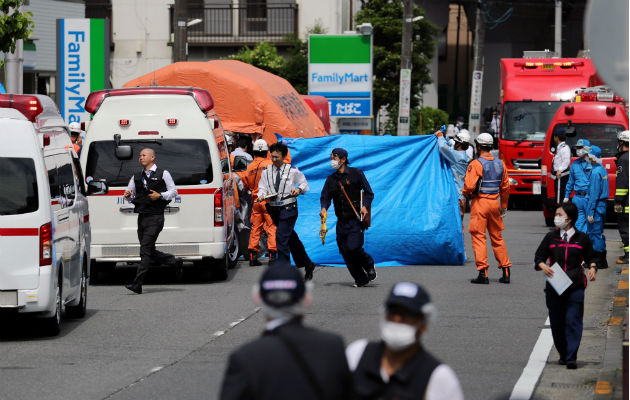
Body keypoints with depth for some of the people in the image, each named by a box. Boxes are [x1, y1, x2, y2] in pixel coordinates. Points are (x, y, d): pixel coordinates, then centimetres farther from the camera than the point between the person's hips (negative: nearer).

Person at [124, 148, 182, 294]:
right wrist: (128, 195, -3)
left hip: (155, 217, -7)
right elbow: (130, 193, 21)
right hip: (141, 217, 7)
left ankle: (137, 284, -16)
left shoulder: (163, 174, 3)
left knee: (145, 250, -13)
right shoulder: (136, 177, 17)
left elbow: (173, 191, 4)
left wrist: (160, 196, -12)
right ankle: (175, 262, 29)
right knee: (150, 252, 9)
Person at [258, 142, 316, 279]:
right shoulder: (266, 171, 7)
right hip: (274, 209, 5)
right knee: (291, 238, 15)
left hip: (289, 208, -5)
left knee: (281, 237, -17)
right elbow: (262, 187, 8)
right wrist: (262, 195, -12)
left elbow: (304, 182, 11)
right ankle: (307, 265, 29)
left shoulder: (292, 170, -1)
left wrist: (299, 189, -8)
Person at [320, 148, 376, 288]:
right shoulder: (331, 179, 12)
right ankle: (361, 280, 13)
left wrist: (365, 206, -14)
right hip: (341, 222, 5)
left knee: (353, 248, -19)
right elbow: (325, 197, 12)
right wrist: (324, 208, -10)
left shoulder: (356, 173, 0)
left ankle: (369, 265, 9)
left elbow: (369, 193, 3)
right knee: (345, 252, 1)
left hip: (356, 220, -5)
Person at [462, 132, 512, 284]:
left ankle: (483, 272, -11)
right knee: (497, 237, 14)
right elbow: (505, 187, 14)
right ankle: (505, 272, 14)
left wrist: (464, 193, 3)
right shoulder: (500, 164, 8)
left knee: (478, 237, -3)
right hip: (495, 202, 6)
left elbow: (469, 186, -19)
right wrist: (504, 206, 23)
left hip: (480, 202, -6)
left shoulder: (476, 164, -11)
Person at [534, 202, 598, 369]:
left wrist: (592, 268, -6)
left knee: (573, 321, -10)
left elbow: (590, 257, 15)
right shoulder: (551, 237, 8)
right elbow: (539, 256, 8)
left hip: (575, 286, -2)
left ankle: (571, 358, -11)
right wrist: (543, 266, -13)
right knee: (557, 322, 7)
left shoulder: (582, 238, 5)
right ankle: (563, 355, 23)